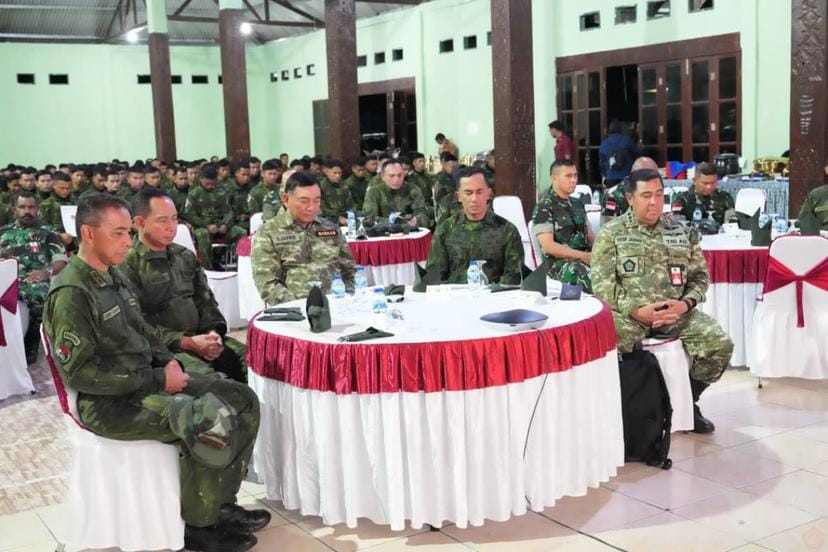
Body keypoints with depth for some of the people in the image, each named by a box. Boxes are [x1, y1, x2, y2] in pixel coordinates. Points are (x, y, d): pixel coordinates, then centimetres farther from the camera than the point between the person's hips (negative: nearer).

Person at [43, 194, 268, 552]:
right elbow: (79, 372, -21)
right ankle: (196, 523, -5)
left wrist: (166, 362, 2)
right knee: (213, 422, -26)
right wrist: (157, 380, -19)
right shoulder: (70, 294, -18)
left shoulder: (113, 276, 10)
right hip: (109, 402, -9)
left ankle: (221, 504, 9)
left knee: (242, 400, 0)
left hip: (146, 381, 9)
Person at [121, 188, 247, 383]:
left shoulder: (185, 256, 15)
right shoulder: (128, 265, -7)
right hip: (162, 348, -7)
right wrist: (186, 342, -18)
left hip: (200, 337, 7)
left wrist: (213, 331, -4)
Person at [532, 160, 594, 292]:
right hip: (559, 262, -6)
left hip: (585, 257, 6)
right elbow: (548, 246, -12)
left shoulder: (578, 204, 19)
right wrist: (582, 256, -17)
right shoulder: (544, 207, -4)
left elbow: (590, 236, 21)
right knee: (589, 275, -37)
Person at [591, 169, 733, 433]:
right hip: (628, 313, -3)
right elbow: (601, 284, -5)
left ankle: (687, 400, 11)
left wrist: (685, 304, -8)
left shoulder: (682, 232, 13)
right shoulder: (610, 234, 2)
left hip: (676, 311, 4)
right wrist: (636, 310, -17)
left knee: (720, 344, -16)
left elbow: (700, 276, 13)